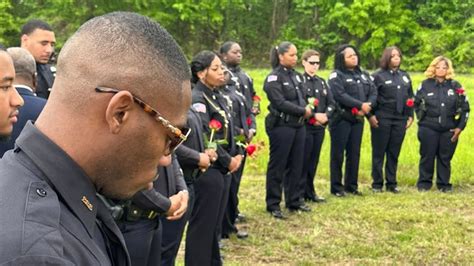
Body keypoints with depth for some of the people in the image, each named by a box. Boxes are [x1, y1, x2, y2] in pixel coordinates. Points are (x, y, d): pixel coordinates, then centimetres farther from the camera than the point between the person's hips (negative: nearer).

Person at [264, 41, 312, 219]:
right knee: (277, 166, 1)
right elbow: (280, 103, -19)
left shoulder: (296, 76, 13)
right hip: (281, 126, -7)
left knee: (296, 165, 12)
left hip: (298, 125, 7)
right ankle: (273, 204, 9)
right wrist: (303, 111, -13)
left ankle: (293, 201, 23)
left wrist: (307, 109, -5)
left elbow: (302, 97, 16)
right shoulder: (274, 78, -11)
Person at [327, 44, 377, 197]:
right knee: (338, 154, -1)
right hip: (341, 119, -6)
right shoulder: (336, 76, -5)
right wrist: (361, 105, -20)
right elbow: (340, 95, -19)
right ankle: (336, 187, 7)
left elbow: (373, 93, 8)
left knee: (354, 153, 10)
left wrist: (368, 105, -13)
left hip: (358, 119, 6)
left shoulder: (363, 75, 16)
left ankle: (351, 185, 19)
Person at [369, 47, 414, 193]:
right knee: (379, 152, 1)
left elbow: (410, 98, 18)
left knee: (394, 153, 8)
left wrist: (410, 116, 11)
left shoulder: (405, 76, 15)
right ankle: (377, 184, 9)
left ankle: (391, 183, 17)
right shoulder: (378, 76, -2)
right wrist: (370, 116, -12)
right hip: (382, 119, -4)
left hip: (400, 120, 4)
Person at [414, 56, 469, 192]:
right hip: (428, 129, -1)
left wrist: (460, 127, 0)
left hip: (449, 130, 1)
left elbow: (465, 108, 6)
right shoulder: (425, 85, 1)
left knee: (445, 158, 6)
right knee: (427, 157, 5)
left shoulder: (455, 86, 2)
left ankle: (444, 184, 17)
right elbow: (416, 104, 13)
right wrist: (422, 118, 7)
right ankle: (424, 183, 16)